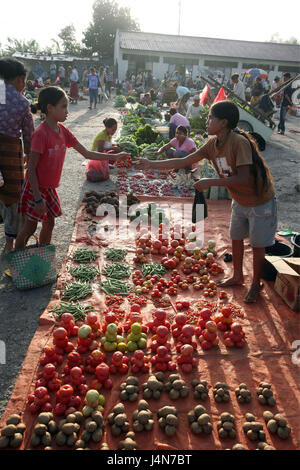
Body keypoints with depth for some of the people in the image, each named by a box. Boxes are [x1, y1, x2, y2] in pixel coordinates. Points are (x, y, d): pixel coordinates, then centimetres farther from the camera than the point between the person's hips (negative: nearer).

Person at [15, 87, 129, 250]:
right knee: (30, 227, 0)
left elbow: (86, 153, 5)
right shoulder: (41, 133, -23)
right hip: (35, 188, -8)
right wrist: (38, 198, -23)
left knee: (49, 224, 14)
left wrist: (114, 157, 0)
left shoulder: (63, 131, 0)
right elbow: (31, 168, -22)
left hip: (49, 188, 8)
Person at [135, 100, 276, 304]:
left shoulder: (239, 142, -29)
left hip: (260, 201, -8)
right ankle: (238, 276, 41)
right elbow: (184, 161, -1)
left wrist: (210, 182, -30)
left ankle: (256, 285, 26)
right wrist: (151, 164, -5)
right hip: (240, 201, 8)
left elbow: (244, 179, -33)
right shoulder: (213, 144, -4)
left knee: (257, 245, 6)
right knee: (236, 238, 19)